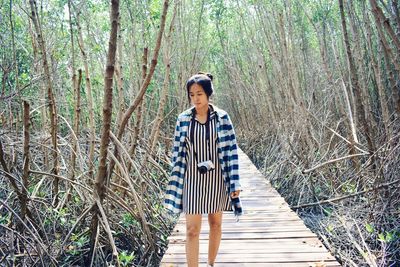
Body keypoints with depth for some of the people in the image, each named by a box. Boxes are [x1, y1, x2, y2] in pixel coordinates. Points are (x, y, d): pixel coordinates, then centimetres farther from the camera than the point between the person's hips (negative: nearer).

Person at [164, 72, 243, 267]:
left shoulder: (221, 117, -7)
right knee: (192, 230, -1)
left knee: (215, 223, 16)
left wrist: (234, 183, -8)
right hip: (192, 179, 0)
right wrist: (175, 182, 3)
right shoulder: (184, 119, -3)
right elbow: (178, 152, 2)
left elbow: (231, 150, -6)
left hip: (216, 178, 0)